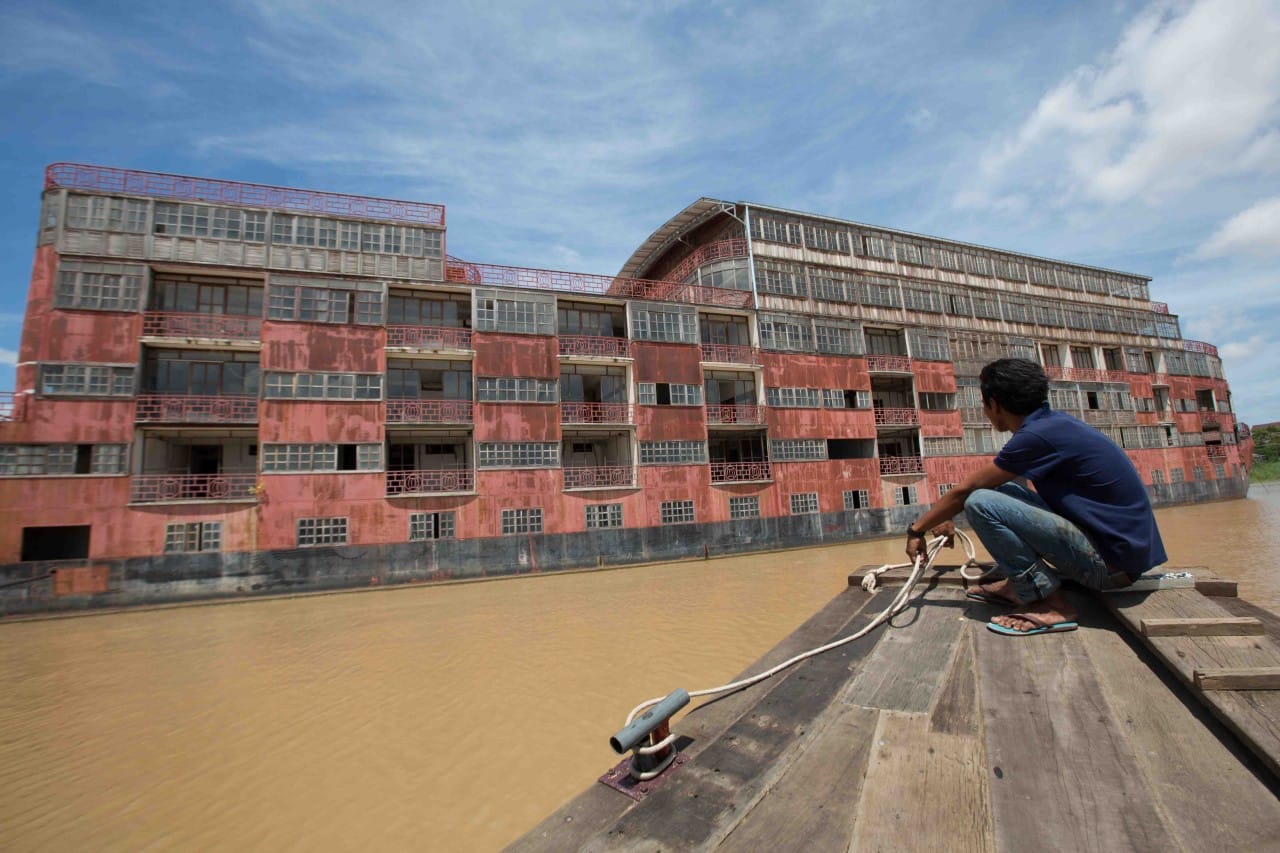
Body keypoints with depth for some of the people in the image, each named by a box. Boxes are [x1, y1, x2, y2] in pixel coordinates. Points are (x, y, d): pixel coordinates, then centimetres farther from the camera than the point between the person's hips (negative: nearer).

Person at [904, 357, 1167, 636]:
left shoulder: (1037, 435, -20)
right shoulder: (1053, 422, 8)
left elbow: (964, 491, -13)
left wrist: (917, 529, -1)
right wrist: (946, 517, 24)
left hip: (1111, 560, -9)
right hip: (1122, 543, 9)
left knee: (980, 503, -21)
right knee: (1001, 492, 15)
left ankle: (1051, 604, -9)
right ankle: (1016, 585, 11)